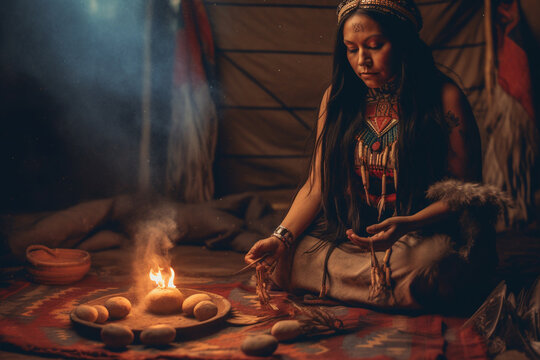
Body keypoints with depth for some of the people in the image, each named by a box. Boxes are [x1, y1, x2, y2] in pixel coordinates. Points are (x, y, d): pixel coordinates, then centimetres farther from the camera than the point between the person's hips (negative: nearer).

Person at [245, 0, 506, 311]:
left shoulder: (444, 97, -6)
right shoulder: (337, 98, 7)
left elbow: (465, 190, -5)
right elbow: (318, 185, 6)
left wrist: (408, 224, -23)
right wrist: (282, 238, -11)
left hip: (425, 234, -4)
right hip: (346, 232, 4)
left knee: (428, 264, -37)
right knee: (284, 261, -20)